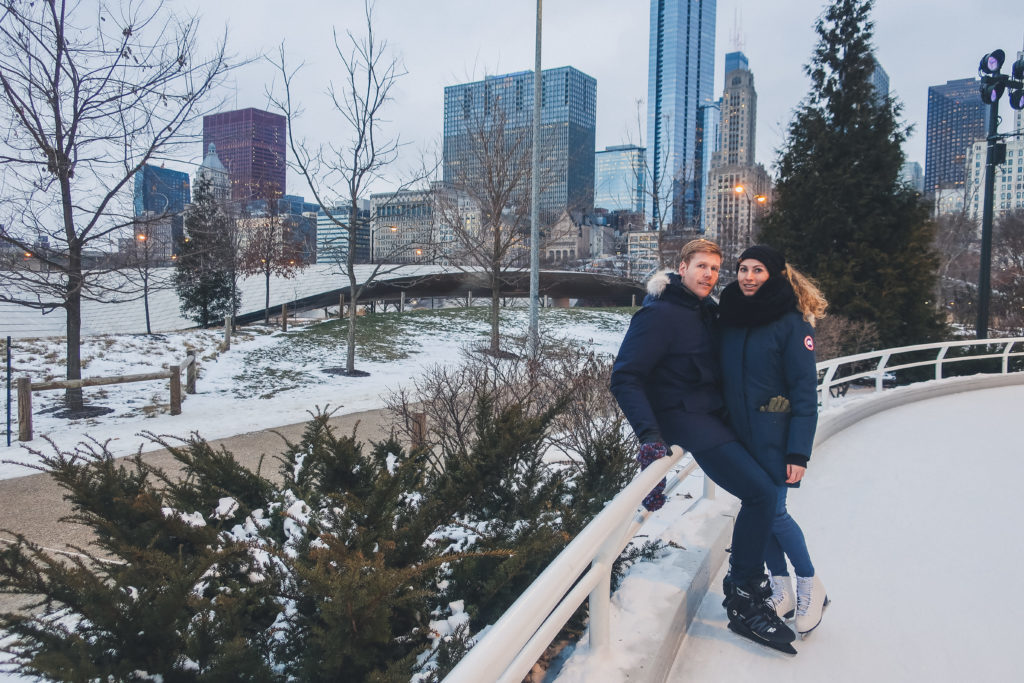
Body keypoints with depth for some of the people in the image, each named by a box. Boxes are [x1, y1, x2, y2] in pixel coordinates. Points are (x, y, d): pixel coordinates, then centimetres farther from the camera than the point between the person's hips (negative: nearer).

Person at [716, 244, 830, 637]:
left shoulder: (792, 323, -10)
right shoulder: (729, 317, 6)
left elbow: (805, 392, -12)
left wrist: (799, 452, -15)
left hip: (775, 436, -5)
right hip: (738, 434, 6)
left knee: (773, 511, -4)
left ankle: (810, 586, 21)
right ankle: (780, 590, 26)